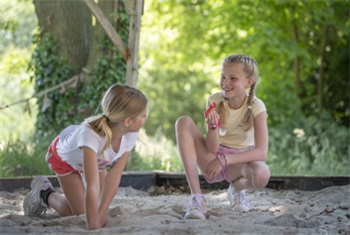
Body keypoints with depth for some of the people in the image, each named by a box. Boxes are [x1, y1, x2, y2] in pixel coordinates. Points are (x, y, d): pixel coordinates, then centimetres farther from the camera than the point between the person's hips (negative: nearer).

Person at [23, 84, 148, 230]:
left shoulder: (131, 134, -33)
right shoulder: (91, 134, -49)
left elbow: (114, 178, -27)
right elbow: (92, 187, -51)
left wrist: (100, 214, -31)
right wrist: (92, 227, -51)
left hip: (97, 159, 5)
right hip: (64, 156, -5)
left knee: (102, 217, 1)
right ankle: (45, 194, 18)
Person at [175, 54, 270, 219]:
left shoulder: (256, 107, -17)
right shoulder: (215, 100, -12)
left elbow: (262, 152, -26)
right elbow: (212, 148, -15)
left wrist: (224, 160, -32)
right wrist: (213, 126, -36)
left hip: (239, 162, -2)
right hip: (214, 159, 2)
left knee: (262, 174, -39)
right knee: (183, 122, -23)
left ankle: (237, 189, 3)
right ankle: (196, 196, -27)